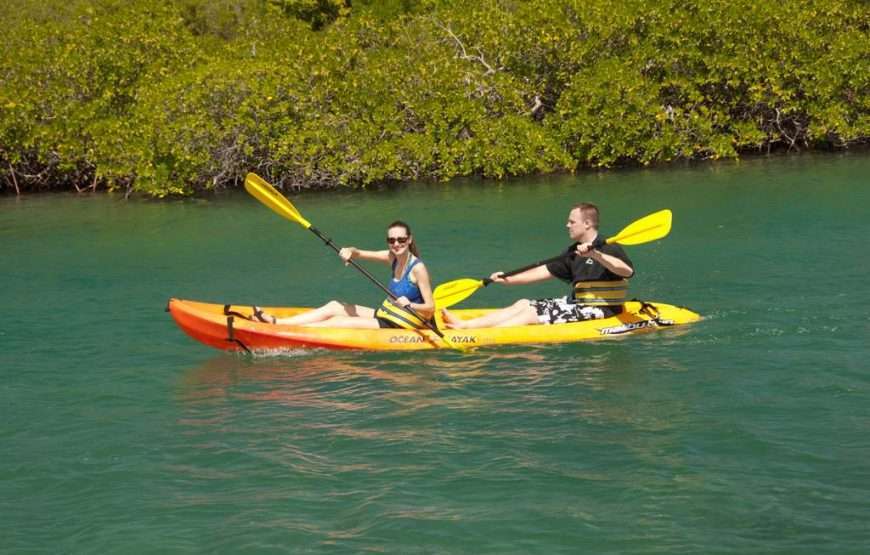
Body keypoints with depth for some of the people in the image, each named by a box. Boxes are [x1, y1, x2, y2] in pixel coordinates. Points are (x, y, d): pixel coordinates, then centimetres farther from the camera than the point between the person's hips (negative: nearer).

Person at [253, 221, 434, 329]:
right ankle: (274, 322, -2)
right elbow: (358, 253, 6)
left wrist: (410, 305, -33)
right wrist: (349, 251, -16)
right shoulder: (392, 257, 5)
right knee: (335, 306, 2)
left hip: (399, 327, -8)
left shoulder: (417, 268, -16)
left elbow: (430, 308, -16)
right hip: (386, 316, 8)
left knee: (338, 322, -13)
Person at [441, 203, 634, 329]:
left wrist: (595, 255, -39)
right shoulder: (574, 252, 14)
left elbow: (627, 270, -32)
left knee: (533, 314, -19)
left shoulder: (609, 249, -12)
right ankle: (465, 325, -7)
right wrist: (509, 280, 9)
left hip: (599, 311, -9)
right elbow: (545, 270, 15)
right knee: (524, 304, 2)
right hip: (577, 303, 9)